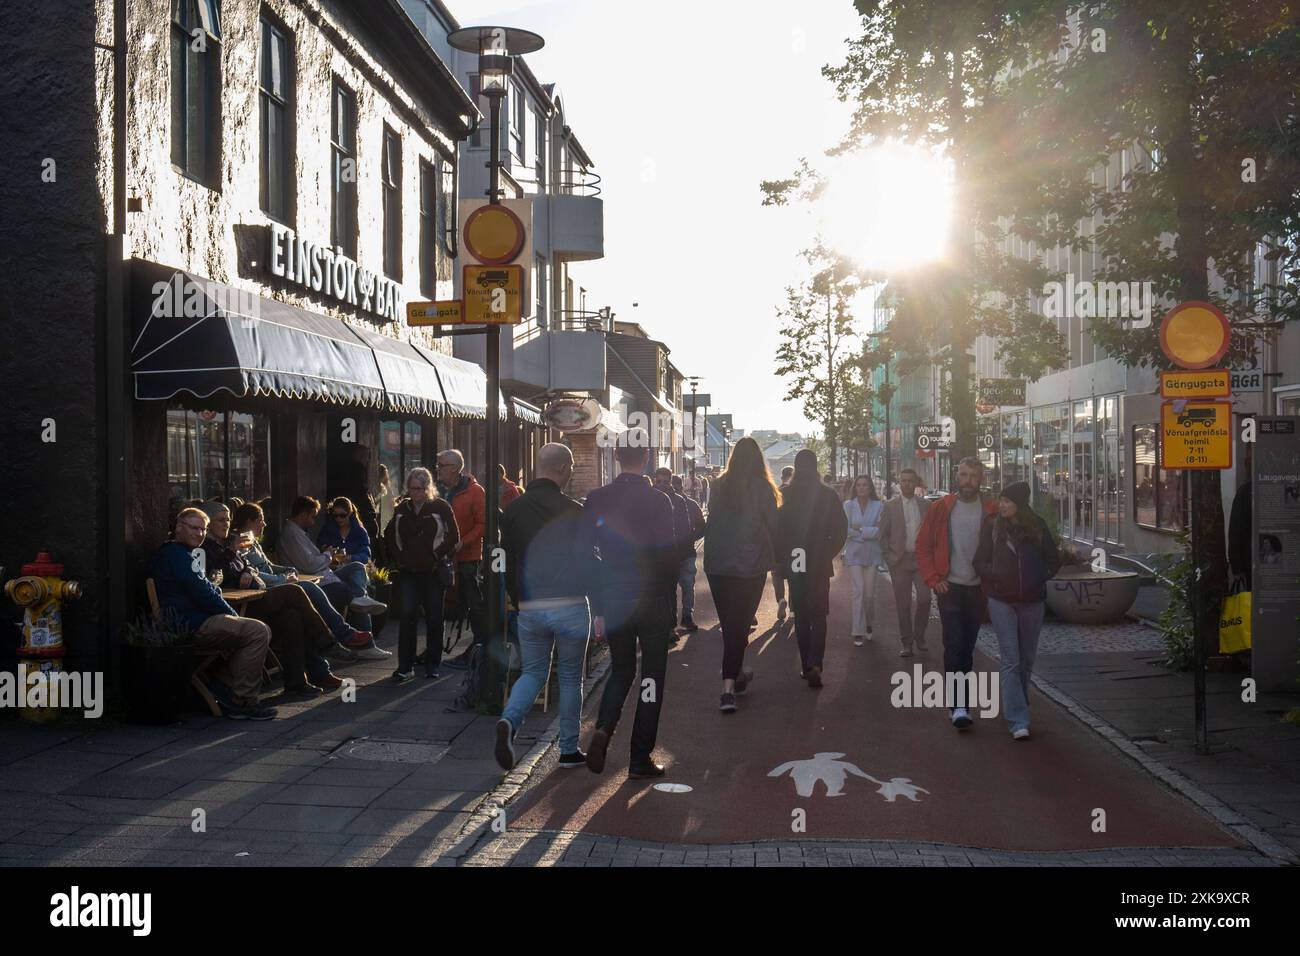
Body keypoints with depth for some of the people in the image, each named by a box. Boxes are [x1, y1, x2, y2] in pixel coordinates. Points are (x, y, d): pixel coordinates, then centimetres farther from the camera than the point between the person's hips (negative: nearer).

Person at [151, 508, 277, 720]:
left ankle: (227, 693, 5)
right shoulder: (174, 554, -8)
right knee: (257, 632, -20)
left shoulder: (189, 553, 27)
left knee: (262, 630, 12)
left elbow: (208, 589, 23)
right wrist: (232, 615, -4)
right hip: (189, 626, -11)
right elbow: (201, 593, -15)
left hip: (198, 620, 11)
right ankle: (243, 703, -17)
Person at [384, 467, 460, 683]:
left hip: (433, 572, -2)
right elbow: (389, 536, 20)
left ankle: (432, 664, 16)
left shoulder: (441, 508, -2)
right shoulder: (401, 509, 9)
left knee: (434, 618, 5)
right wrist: (397, 558, 9)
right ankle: (405, 667, -5)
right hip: (408, 573, 2)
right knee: (407, 616, -7)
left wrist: (439, 556, -9)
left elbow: (454, 537, -2)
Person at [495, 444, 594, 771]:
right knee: (570, 679, 11)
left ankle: (509, 721, -12)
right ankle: (569, 750, 16)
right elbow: (589, 560, -5)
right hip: (571, 606, -3)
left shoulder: (513, 510, 5)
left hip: (530, 609, 4)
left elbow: (507, 561, 10)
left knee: (533, 673, 16)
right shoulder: (573, 511, -9)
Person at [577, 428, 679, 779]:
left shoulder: (596, 500, -2)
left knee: (621, 669, 21)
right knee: (651, 676, 9)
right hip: (653, 601, -3)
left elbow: (583, 556, -1)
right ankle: (640, 759, 11)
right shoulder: (658, 501, -12)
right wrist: (666, 593, 3)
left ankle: (603, 729, -3)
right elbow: (670, 555, -13)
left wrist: (597, 608, 5)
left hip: (613, 601, 3)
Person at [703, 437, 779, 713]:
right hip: (750, 566, -3)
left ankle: (737, 675, 29)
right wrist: (776, 558, 12)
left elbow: (711, 522, 8)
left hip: (717, 565, 3)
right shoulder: (762, 488, -7)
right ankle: (728, 687, -5)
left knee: (730, 625, 15)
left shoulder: (719, 486, 1)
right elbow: (773, 526, -2)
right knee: (739, 625, 2)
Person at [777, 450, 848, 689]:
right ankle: (815, 664, -13)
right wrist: (828, 554, 6)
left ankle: (806, 665, 14)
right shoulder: (828, 495, -5)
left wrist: (781, 558, 7)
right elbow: (841, 530, -6)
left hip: (793, 565, 0)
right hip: (819, 564, 0)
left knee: (801, 616, 12)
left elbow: (776, 529, -5)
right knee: (818, 615, 6)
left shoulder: (785, 495, -6)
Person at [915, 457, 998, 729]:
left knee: (967, 646, 12)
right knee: (954, 645, -10)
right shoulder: (940, 508, 0)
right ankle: (959, 705, -11)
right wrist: (933, 579, -5)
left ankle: (959, 699, 27)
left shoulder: (993, 510, 0)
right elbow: (923, 546, 4)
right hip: (950, 586, -2)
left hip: (978, 588, 2)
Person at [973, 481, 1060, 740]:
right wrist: (996, 576, -13)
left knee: (1027, 659, 13)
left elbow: (1054, 560, 11)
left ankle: (1016, 706, 33)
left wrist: (1038, 578, -2)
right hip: (1001, 600, -2)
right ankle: (1018, 721, -12)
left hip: (1032, 600, 2)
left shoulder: (1037, 527, 1)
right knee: (1011, 660, -9)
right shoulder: (991, 526, -1)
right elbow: (980, 562, 3)